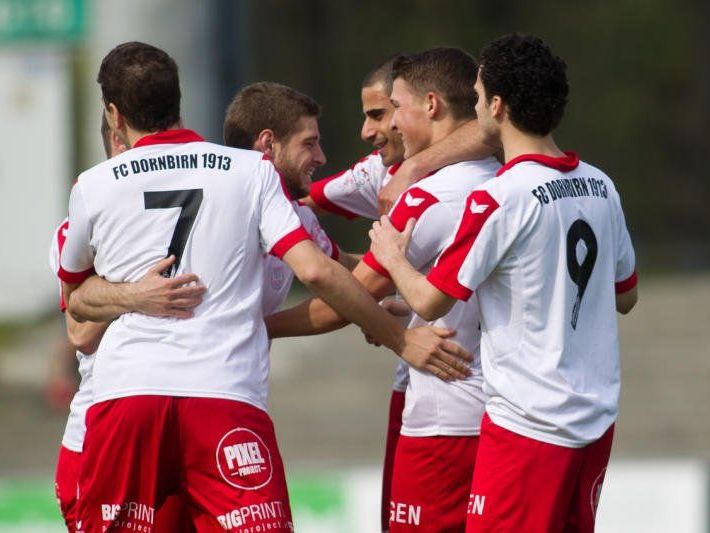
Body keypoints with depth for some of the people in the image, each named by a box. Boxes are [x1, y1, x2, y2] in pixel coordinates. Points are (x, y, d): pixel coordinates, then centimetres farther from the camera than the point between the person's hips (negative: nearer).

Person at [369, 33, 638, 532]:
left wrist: (392, 256, 10)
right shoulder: (600, 186, 6)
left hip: (529, 423, -7)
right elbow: (625, 296, 18)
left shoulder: (498, 199, -15)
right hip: (596, 418, 7)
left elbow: (431, 300, -9)